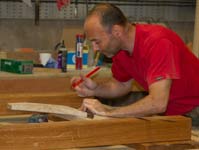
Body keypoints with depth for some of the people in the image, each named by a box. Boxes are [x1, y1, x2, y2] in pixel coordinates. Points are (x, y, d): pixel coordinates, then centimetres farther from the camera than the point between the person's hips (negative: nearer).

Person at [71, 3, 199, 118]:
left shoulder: (157, 42, -28)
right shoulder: (118, 48, -4)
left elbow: (158, 103, -36)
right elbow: (123, 85, 12)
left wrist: (108, 111, -33)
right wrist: (96, 89, -8)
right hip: (168, 112, 8)